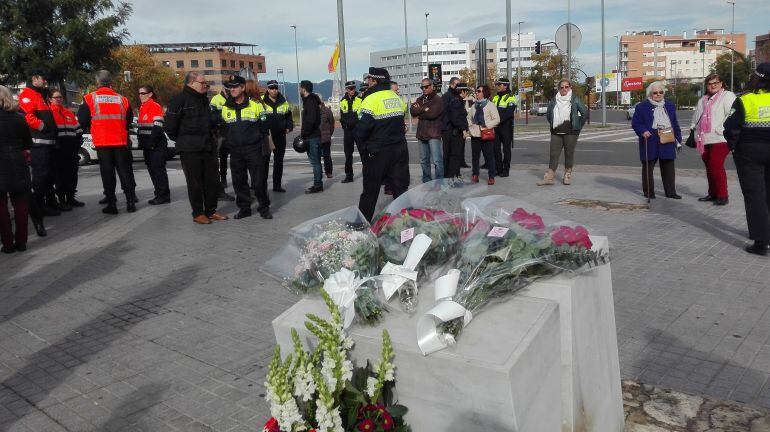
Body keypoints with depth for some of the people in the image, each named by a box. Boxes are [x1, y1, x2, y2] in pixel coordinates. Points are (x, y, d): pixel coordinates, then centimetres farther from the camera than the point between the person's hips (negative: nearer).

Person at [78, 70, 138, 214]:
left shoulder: (89, 99, -3)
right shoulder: (122, 99, 3)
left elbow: (83, 120, 1)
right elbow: (129, 120, 12)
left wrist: (91, 129, 20)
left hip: (102, 142, -1)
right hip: (120, 141, 1)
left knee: (107, 172, 5)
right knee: (124, 170, 9)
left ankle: (111, 204, 5)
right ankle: (130, 202, 8)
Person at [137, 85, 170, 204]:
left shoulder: (155, 106, -11)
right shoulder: (142, 108, 16)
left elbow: (158, 127, -18)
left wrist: (152, 143, -20)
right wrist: (141, 143, 14)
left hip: (157, 145, -9)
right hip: (148, 145, 9)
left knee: (158, 169, -8)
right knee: (152, 169, 12)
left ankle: (163, 195, -4)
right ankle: (159, 193, 20)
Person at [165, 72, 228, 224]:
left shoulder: (204, 100, 14)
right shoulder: (180, 100, -10)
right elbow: (169, 124, -12)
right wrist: (181, 139, -1)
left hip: (208, 147, 7)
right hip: (190, 149, -7)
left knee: (213, 180, 8)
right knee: (195, 182, 0)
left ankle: (211, 211, 19)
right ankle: (198, 213, 10)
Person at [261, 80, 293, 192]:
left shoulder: (284, 102, 9)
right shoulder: (261, 101, -3)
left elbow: (289, 116, 20)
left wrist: (289, 127, 4)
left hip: (280, 136, 4)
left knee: (279, 161, 10)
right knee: (265, 161, -2)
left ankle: (277, 185, 18)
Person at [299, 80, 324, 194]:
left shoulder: (310, 101, -14)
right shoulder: (311, 100, 16)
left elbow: (311, 120, -24)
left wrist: (303, 133, -18)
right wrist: (304, 133, 13)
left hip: (312, 137, -10)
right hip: (315, 135, 10)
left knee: (314, 161, -6)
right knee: (316, 161, 14)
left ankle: (317, 185, -2)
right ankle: (318, 184, 20)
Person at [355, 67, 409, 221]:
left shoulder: (371, 99, -15)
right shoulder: (397, 98, 7)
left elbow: (362, 129, -20)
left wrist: (363, 147, -4)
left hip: (378, 152, -5)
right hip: (400, 149, 6)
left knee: (370, 191, 5)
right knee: (401, 188, 9)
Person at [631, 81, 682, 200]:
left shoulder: (670, 106, 16)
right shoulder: (642, 107, 0)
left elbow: (675, 125, 18)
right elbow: (635, 123, -3)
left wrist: (678, 140, 13)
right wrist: (643, 131, -21)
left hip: (667, 142, 4)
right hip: (650, 143, -4)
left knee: (669, 167, 5)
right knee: (648, 167, 2)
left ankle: (670, 191, 12)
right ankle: (648, 191, 11)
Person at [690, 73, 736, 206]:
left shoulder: (727, 96, -1)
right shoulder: (703, 100, 22)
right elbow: (696, 116, 33)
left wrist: (723, 129, -19)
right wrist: (694, 127, 18)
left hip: (720, 139, -7)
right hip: (704, 140, 7)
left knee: (716, 165, -15)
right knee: (709, 167, 11)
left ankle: (722, 195, -9)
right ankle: (712, 193, 21)